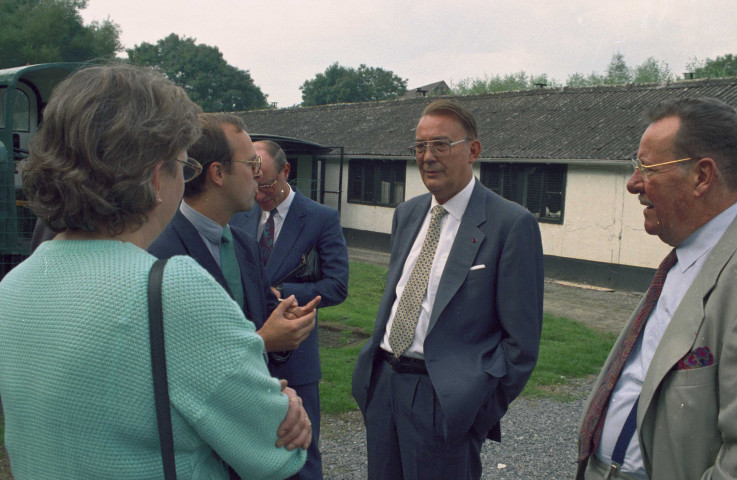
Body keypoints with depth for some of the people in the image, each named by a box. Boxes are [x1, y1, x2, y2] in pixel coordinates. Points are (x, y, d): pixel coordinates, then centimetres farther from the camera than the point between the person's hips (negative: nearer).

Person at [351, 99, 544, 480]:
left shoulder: (512, 224, -12)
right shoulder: (407, 213, 9)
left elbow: (521, 339, -12)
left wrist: (484, 411, -13)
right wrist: (373, 367, 11)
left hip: (445, 398, -6)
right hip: (382, 383, 7)